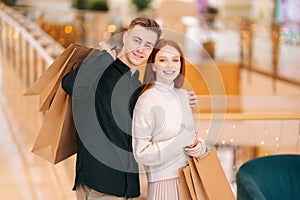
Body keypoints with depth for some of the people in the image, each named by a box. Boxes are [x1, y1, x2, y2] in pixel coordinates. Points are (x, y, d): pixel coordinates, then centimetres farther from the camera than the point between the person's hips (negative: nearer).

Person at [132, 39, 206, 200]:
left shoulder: (183, 95, 6)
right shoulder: (147, 101, -14)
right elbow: (141, 154, -17)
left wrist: (199, 145, -6)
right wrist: (180, 141, -21)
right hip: (164, 182, -6)